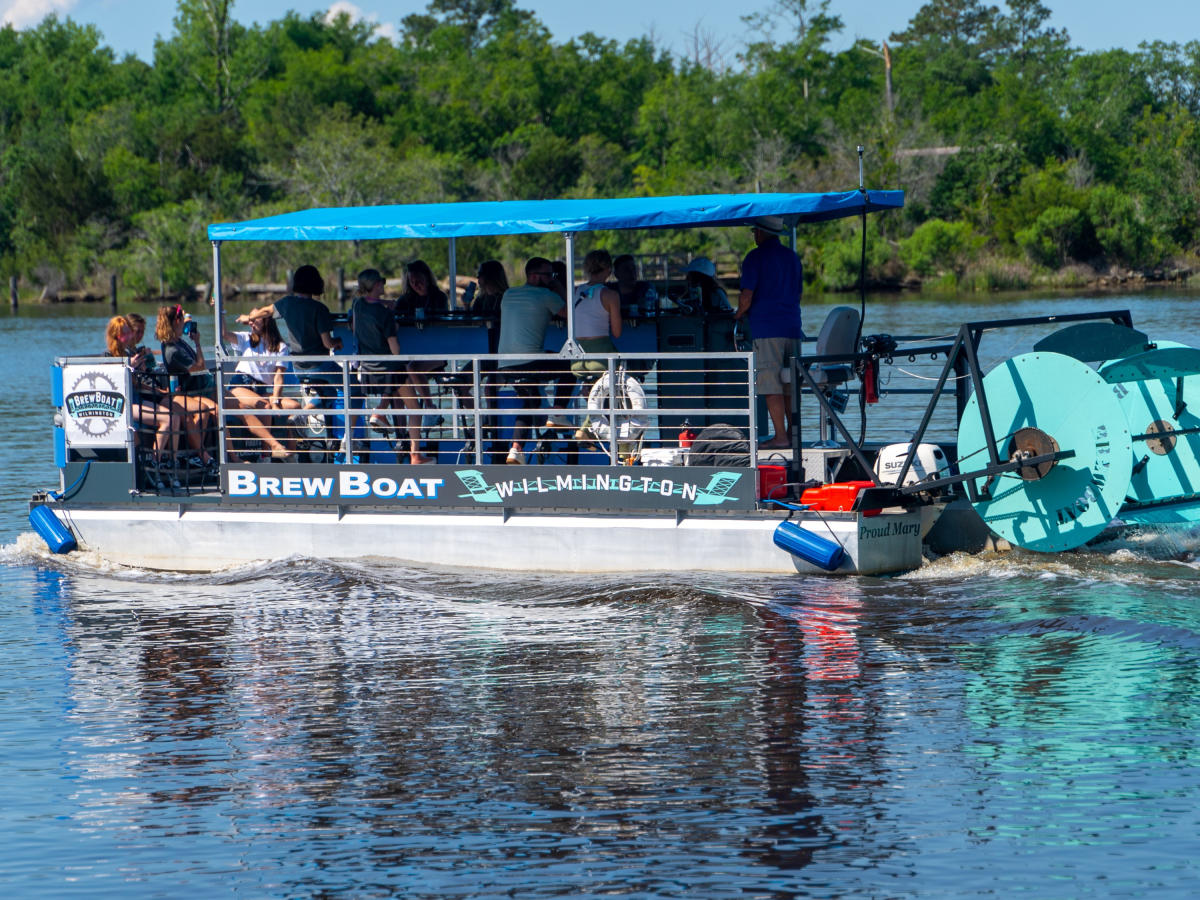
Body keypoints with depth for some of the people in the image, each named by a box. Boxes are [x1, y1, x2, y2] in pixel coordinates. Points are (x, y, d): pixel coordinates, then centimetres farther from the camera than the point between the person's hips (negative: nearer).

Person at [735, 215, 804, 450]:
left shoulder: (756, 257, -4)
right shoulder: (793, 257, 17)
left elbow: (746, 296, -10)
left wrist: (738, 315, 8)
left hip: (766, 328, -7)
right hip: (792, 327, 7)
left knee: (771, 385, -7)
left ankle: (780, 436, -12)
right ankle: (792, 433, 9)